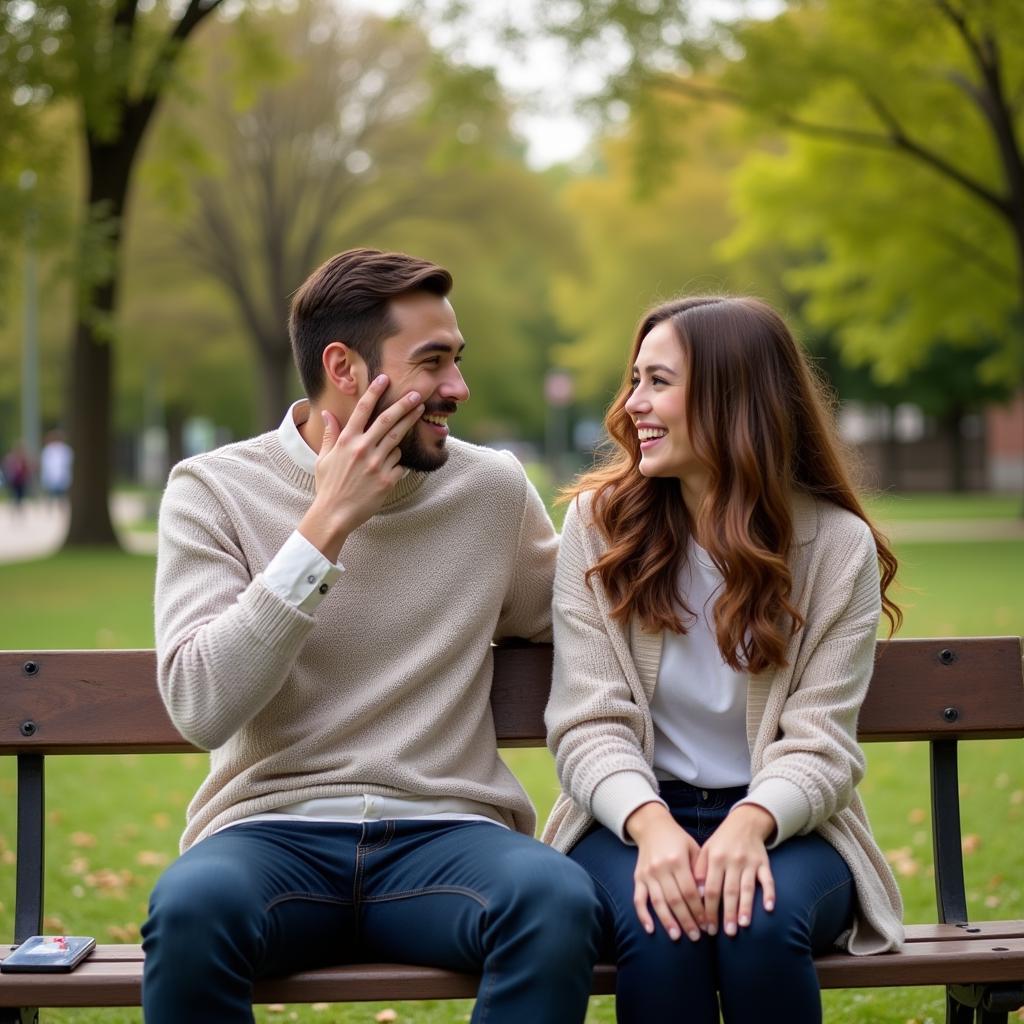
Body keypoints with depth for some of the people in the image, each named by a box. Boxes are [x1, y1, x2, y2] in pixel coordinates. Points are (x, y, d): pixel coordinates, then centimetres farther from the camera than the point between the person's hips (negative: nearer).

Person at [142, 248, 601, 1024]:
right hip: (272, 833, -1)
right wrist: (326, 524, -12)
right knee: (189, 906, -36)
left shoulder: (493, 488, 9)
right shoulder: (213, 488, 2)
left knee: (561, 901, -32)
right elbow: (202, 707, -11)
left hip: (444, 833, 2)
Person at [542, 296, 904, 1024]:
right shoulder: (599, 522, 0)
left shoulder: (837, 544, -2)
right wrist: (649, 822, -26)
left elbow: (820, 740, -8)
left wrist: (752, 822, -29)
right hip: (633, 820, 0)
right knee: (659, 927, -33)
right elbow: (590, 722, -6)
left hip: (780, 823, 0)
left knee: (765, 920, -33)